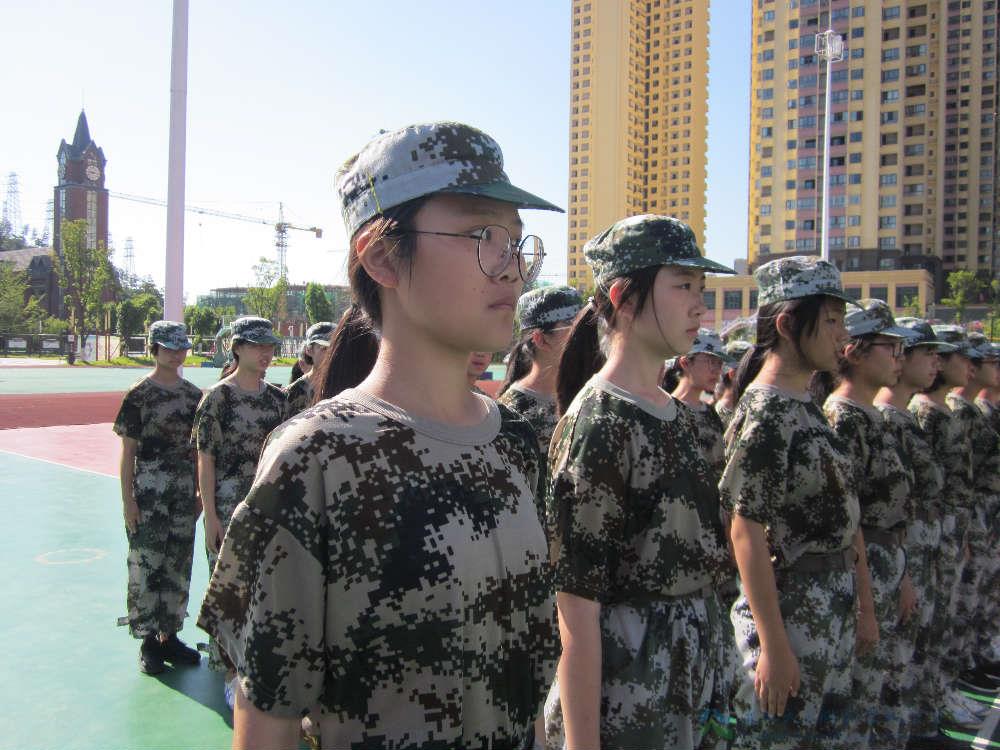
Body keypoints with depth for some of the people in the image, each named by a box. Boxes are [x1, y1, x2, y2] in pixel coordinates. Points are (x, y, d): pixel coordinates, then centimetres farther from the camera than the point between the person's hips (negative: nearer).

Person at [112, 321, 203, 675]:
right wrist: (128, 500, -9)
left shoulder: (193, 394, 7)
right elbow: (127, 452, -6)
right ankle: (149, 640, 17)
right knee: (146, 564, 2)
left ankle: (169, 635, 25)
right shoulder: (139, 394, -6)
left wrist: (200, 492, 9)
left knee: (178, 563, 11)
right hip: (148, 492, -4)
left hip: (184, 492, 5)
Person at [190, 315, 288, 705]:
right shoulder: (217, 397, -8)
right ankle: (231, 672, 16)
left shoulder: (276, 398, 6)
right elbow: (205, 461, -9)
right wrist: (210, 515, -12)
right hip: (230, 507, -5)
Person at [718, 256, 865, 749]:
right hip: (788, 618, -9)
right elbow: (746, 531, -21)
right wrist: (773, 646, -20)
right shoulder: (765, 411, -19)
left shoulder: (804, 404, 8)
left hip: (831, 618, 9)